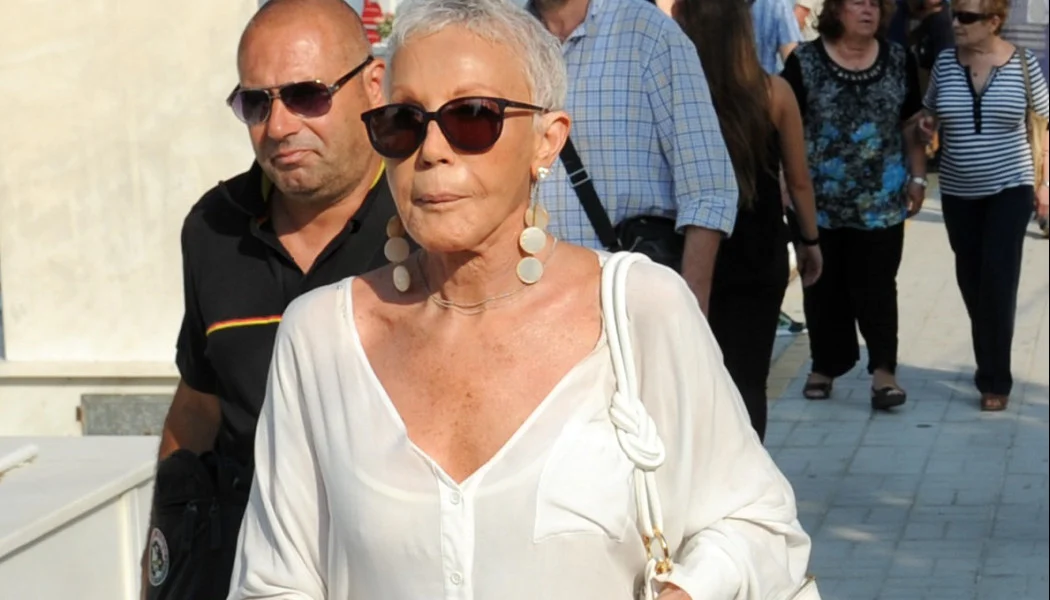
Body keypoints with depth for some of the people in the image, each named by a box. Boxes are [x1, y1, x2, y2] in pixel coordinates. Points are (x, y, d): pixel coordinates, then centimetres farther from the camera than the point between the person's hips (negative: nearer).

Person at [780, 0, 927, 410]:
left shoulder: (899, 62, 5)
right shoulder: (805, 62, -4)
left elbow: (912, 126, 11)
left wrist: (917, 178, 7)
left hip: (881, 199, 1)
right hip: (819, 200, -1)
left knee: (876, 286, -1)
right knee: (824, 287, 9)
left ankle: (883, 369, 2)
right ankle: (825, 365, 21)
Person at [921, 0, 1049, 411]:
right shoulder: (945, 62, -3)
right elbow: (928, 118, 10)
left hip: (1009, 188, -3)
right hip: (958, 191, 3)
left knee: (998, 281, -8)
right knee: (970, 281, 10)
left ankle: (995, 380, 0)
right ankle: (990, 367, 27)